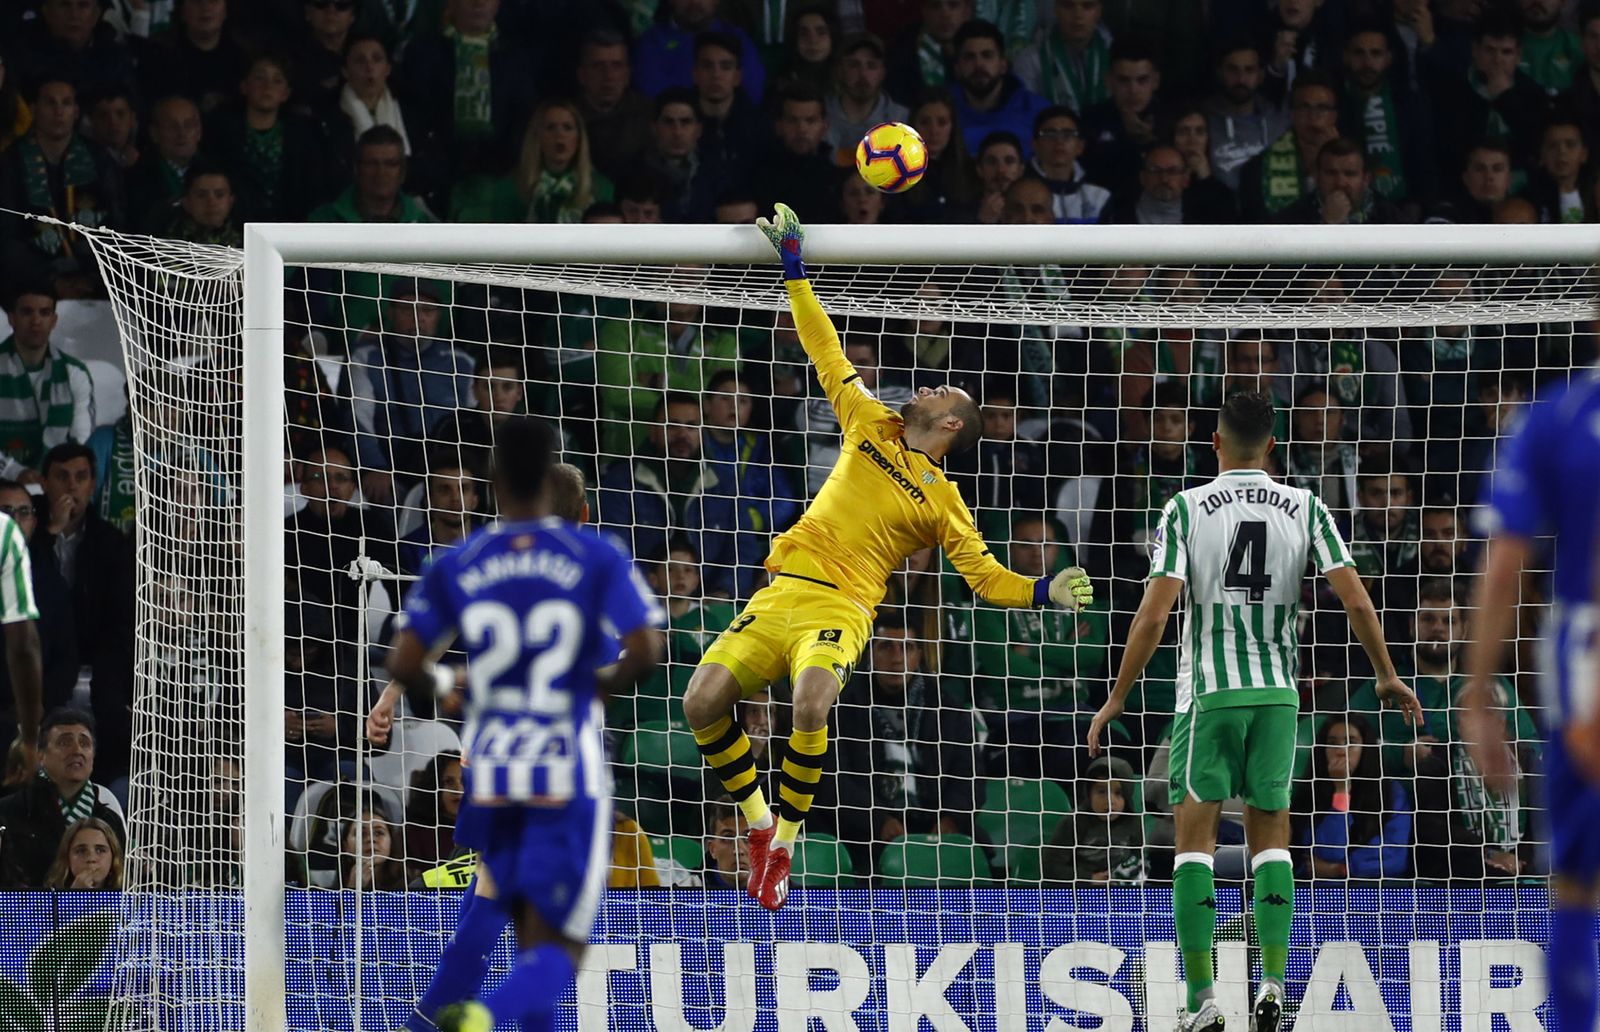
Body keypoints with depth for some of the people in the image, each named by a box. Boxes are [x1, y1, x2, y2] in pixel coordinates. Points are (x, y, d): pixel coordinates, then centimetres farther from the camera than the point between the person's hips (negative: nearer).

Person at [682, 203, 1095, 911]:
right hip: (780, 593, 4)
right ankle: (759, 825, 3)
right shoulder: (872, 427, 20)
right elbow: (827, 356, 24)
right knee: (703, 701, -18)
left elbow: (986, 576, 11)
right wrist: (794, 272, 23)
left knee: (811, 702, -36)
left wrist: (1045, 592, -8)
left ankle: (785, 843, -18)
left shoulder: (943, 501, 11)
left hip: (840, 609, -4)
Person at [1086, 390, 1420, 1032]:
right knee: (1271, 836, 14)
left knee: (1195, 838, 2)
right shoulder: (1304, 508, 1)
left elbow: (1154, 613, -11)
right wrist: (1388, 678, 11)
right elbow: (1356, 601, -3)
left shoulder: (1187, 509, -6)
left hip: (1208, 692, -2)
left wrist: (1117, 700, -4)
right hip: (1278, 692, 2)